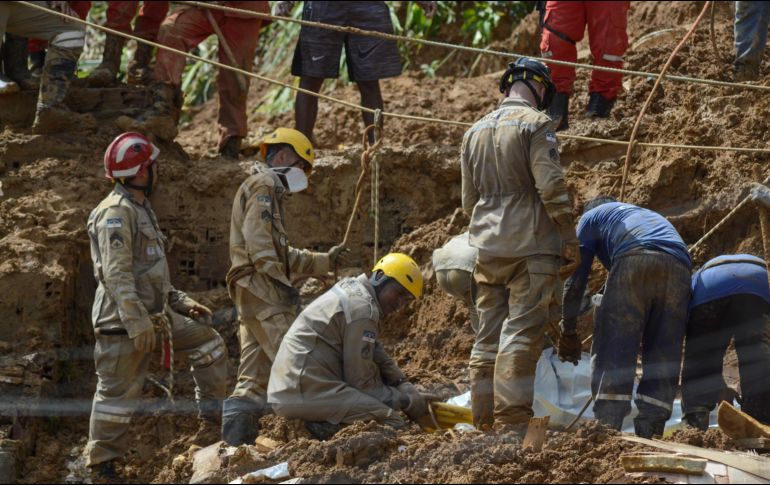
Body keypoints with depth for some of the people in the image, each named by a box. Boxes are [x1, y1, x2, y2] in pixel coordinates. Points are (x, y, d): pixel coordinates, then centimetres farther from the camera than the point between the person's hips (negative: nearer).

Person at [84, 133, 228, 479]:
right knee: (118, 392, -5)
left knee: (208, 344, 14)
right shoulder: (116, 212, -14)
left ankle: (212, 419, 19)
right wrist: (136, 321, -27)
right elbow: (116, 273, -23)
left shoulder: (140, 210, 19)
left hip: (155, 314, 10)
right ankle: (102, 463, 2)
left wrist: (181, 302, 19)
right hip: (123, 320, -10)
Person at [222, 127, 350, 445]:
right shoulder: (263, 186, -3)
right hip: (263, 289, -11)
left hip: (250, 298, 11)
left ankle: (235, 442, 4)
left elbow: (284, 255, 29)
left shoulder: (269, 191, 29)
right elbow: (257, 241, -17)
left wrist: (326, 261, 22)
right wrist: (280, 283, -20)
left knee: (255, 376, 7)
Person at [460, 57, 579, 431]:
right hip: (530, 246, -7)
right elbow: (551, 187, -13)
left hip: (486, 248, 7)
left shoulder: (476, 131, 16)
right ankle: (512, 421, -15)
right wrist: (570, 238, -7)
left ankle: (483, 421, 11)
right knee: (522, 333, -9)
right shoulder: (535, 124, -6)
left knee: (489, 336, 10)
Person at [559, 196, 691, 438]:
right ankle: (649, 432, 2)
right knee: (663, 357, 8)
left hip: (634, 258, -4)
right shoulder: (652, 216, 44)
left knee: (613, 350, -3)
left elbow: (576, 277, 20)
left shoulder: (591, 217, 30)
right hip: (678, 267, 4)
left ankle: (607, 427, -13)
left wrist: (568, 329, 24)